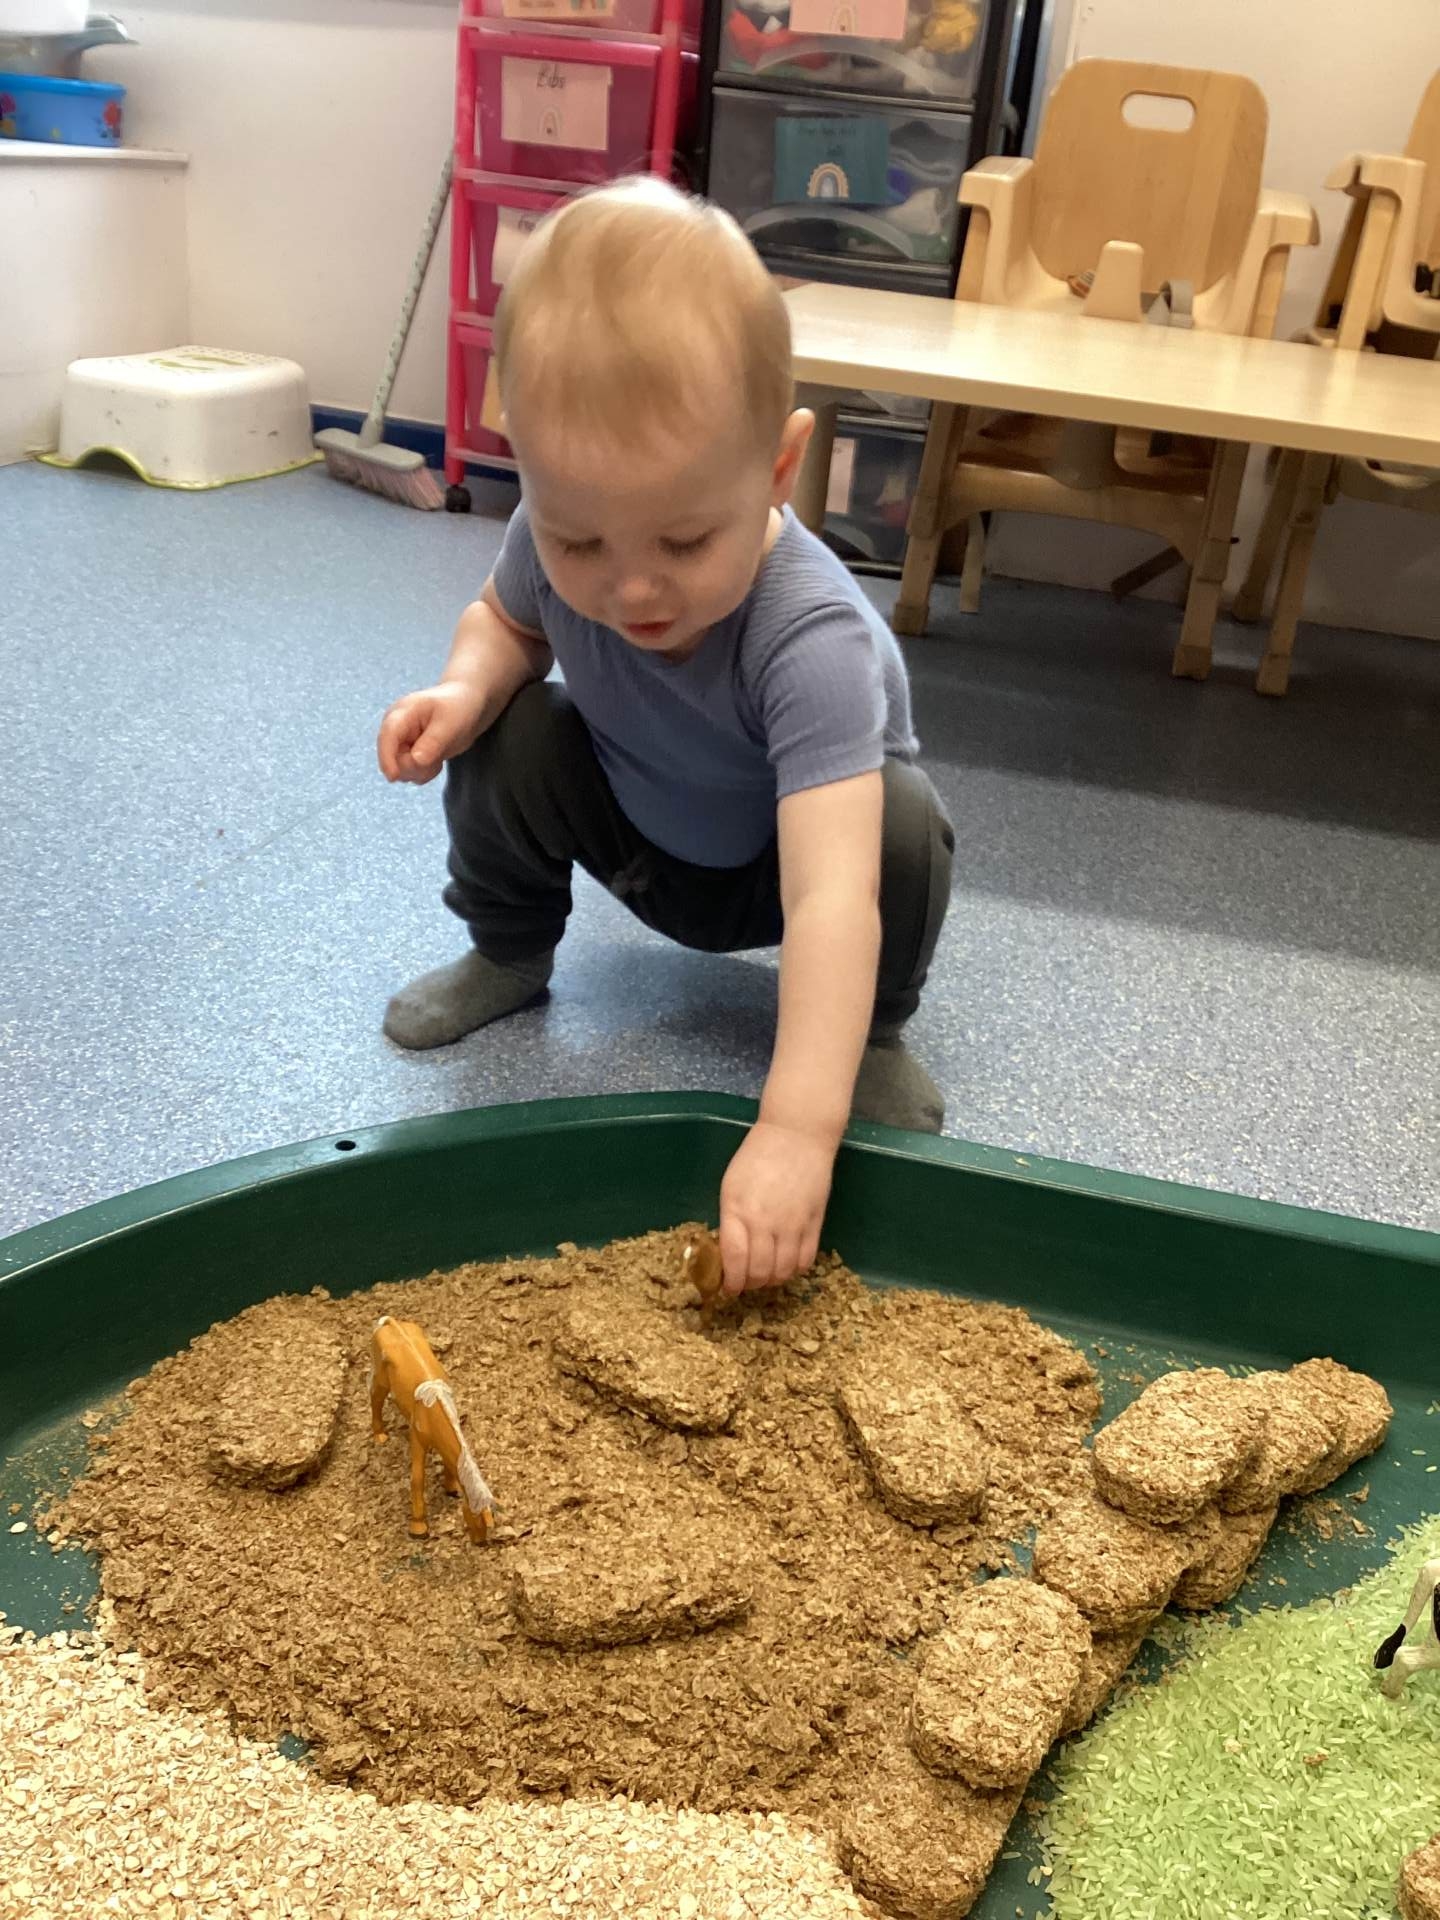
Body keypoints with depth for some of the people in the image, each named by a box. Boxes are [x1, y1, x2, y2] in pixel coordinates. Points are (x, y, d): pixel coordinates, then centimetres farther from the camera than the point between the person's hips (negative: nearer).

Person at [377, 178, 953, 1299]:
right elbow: (507, 620, -1)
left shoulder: (812, 639, -43)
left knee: (907, 829, -32)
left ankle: (876, 1032, -2)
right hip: (636, 836, 4)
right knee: (503, 740, -20)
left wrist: (798, 1127, -62)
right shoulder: (555, 540, -27)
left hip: (781, 855, -3)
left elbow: (830, 893, -52)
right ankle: (509, 954, 9)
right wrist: (468, 685, -26)